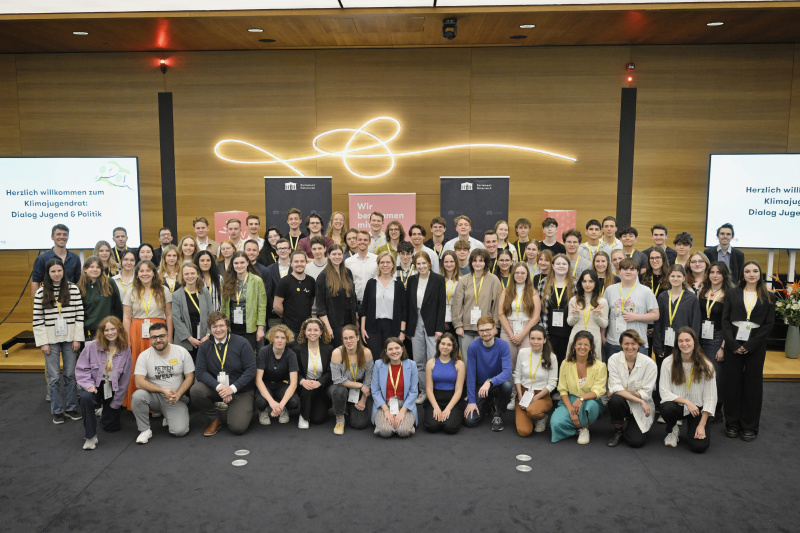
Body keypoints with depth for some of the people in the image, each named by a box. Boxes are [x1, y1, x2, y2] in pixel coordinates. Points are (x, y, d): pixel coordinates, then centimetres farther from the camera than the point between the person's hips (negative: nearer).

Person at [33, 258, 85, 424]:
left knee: (70, 374, 7)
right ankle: (57, 410, 16)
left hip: (69, 338, 1)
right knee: (53, 377, 4)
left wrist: (77, 338, -4)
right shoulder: (41, 292, -1)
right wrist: (42, 342, -6)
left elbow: (79, 315, -1)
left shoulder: (73, 289, 0)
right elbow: (37, 319, -2)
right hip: (51, 339, 0)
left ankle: (71, 407, 20)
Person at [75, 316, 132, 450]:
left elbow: (125, 378, -2)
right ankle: (90, 437, -21)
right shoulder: (92, 346, -12)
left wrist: (116, 402, 0)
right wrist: (89, 385, -22)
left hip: (113, 388, 1)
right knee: (85, 398, -38)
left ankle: (108, 410, 44)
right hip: (95, 385, -1)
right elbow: (81, 369, -5)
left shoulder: (125, 350, -8)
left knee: (111, 427, 5)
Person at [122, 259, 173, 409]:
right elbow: (126, 318, 8)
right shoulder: (132, 292, 10)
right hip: (137, 333, 1)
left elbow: (169, 316, 7)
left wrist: (169, 338, 0)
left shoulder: (163, 291, 7)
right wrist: (127, 339, 0)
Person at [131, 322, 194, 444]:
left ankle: (169, 419, 17)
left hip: (176, 399, -1)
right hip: (154, 397, 1)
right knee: (138, 395, -32)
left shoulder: (182, 352, -3)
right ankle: (145, 429, -10)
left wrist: (177, 395, -15)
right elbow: (139, 383, -14)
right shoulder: (144, 356, -5)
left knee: (179, 431, -21)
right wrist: (163, 391, -23)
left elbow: (189, 377, -1)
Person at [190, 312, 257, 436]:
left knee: (237, 428, -19)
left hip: (240, 390, -3)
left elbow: (251, 370, -10)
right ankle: (216, 419, -1)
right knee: (195, 391, -27)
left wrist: (233, 388, -21)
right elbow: (200, 372, -8)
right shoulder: (204, 346, 0)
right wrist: (219, 387, -24)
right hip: (215, 388, 3)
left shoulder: (242, 343, -9)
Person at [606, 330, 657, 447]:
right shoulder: (614, 359, -8)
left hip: (641, 408, -1)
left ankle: (631, 429, 20)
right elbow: (615, 387, -16)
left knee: (636, 441, -19)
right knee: (615, 399, -35)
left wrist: (621, 392, -16)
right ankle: (618, 431, -6)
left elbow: (646, 393, -10)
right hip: (621, 403, 1)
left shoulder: (649, 363, -10)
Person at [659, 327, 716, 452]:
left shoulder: (706, 366, -8)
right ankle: (672, 431, 1)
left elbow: (710, 397, -7)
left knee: (699, 446, -20)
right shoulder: (668, 363, -9)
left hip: (697, 409, 0)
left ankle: (692, 429, 19)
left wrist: (702, 425, -11)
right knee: (667, 408, -36)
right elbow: (664, 392, -11)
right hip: (677, 405, 0)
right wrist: (686, 402, -24)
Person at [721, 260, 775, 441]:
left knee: (753, 384, 5)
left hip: (755, 346, 0)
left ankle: (750, 426, 15)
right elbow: (725, 320, 2)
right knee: (732, 382, 2)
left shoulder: (768, 297, 6)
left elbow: (769, 323, 0)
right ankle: (732, 424, 14)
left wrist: (750, 345, -9)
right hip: (733, 344, 0)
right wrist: (733, 344, -10)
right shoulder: (732, 294, 6)